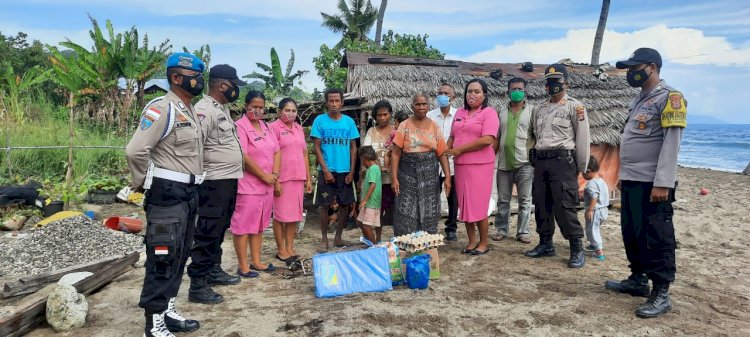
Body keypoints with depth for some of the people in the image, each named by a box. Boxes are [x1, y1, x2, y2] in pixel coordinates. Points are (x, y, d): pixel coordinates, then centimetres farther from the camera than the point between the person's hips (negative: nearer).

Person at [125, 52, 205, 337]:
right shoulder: (162, 108, -15)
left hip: (189, 193, 9)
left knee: (180, 256, 15)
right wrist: (143, 184, -9)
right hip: (167, 194, -9)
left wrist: (191, 183, 14)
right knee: (163, 258, -3)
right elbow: (136, 150, -22)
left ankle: (167, 312, 28)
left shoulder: (191, 111, 14)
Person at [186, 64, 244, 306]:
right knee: (207, 233, -4)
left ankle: (213, 270, 33)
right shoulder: (204, 110, -17)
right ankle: (197, 285, 4)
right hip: (214, 182, -10)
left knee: (219, 231, 19)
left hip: (229, 180, 10)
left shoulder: (223, 109, 15)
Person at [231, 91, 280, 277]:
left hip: (267, 185, 8)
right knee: (243, 225, 0)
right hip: (247, 185, -8)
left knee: (259, 225, 14)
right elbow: (244, 157, -18)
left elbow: (276, 152, 13)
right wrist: (265, 176, -13)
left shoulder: (266, 127, 12)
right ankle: (243, 266, 8)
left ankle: (256, 261, 24)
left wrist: (274, 174, -2)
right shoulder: (240, 126, -11)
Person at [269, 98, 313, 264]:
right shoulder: (274, 127, -6)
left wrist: (308, 178, 11)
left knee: (294, 214, 9)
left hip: (298, 178, 6)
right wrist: (275, 180, -15)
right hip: (282, 178, -6)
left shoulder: (299, 128, 12)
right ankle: (281, 250, 13)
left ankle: (290, 248, 20)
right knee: (280, 215, 3)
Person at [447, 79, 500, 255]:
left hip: (480, 165, -6)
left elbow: (487, 140, -18)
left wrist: (460, 149, -14)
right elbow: (452, 137, 19)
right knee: (465, 204, 10)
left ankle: (484, 242, 14)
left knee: (479, 205, -1)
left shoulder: (489, 112, -6)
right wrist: (445, 151, 0)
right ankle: (472, 240, 22)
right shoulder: (459, 113, 14)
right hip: (461, 165, 6)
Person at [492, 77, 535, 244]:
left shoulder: (532, 110, 1)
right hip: (504, 163, 3)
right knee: (503, 200, 9)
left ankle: (523, 231, 14)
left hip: (525, 163, -3)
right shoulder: (502, 112, 11)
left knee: (525, 200, 4)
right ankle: (501, 229, 20)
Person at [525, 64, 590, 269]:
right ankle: (545, 244, 21)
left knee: (564, 206, -10)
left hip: (562, 160, -6)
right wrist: (534, 159, 11)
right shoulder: (539, 109, 16)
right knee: (541, 204, 9)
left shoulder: (574, 106, -1)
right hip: (540, 161, 6)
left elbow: (582, 138, -4)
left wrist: (581, 167, -4)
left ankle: (577, 249, 0)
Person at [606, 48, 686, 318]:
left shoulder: (669, 98, -10)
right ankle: (638, 280, 28)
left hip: (652, 185, -9)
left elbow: (671, 144, -17)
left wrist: (662, 183, -22)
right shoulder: (638, 100, 17)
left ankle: (660, 295, 5)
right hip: (631, 182, 9)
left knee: (656, 239, -3)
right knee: (632, 234, 15)